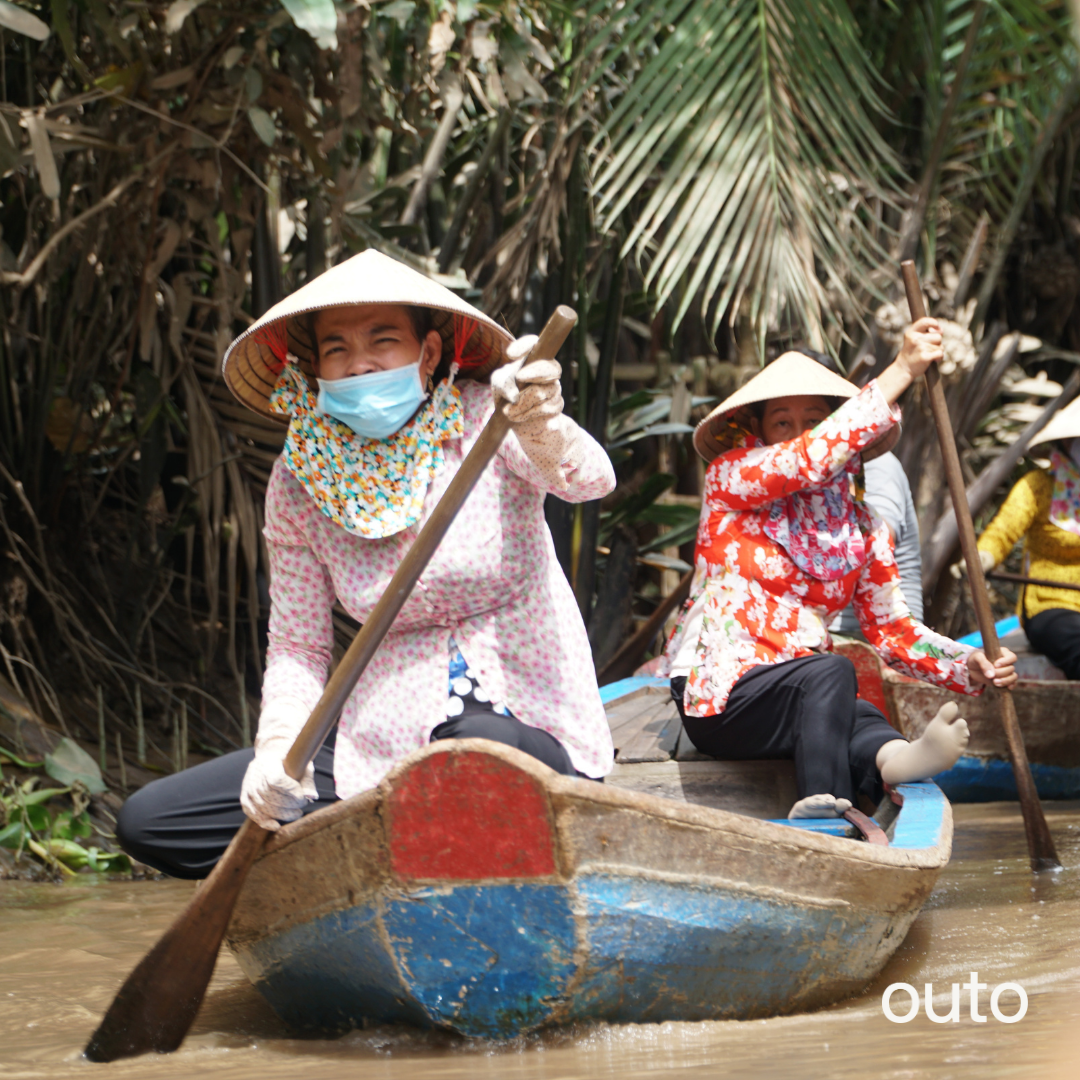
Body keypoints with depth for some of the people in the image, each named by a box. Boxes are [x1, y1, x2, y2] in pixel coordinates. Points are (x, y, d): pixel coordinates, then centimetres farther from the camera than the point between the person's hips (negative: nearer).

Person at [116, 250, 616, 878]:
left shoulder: (484, 420, -7)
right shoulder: (300, 480, 3)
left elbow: (592, 479, -27)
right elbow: (297, 646, 7)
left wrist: (544, 433, -51)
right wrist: (279, 746, -14)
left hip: (530, 729, -4)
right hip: (385, 742, 4)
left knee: (479, 747, -42)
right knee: (148, 821, -8)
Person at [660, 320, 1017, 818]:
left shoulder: (860, 526, 13)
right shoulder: (729, 477, -1)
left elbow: (892, 627, 10)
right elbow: (815, 456, -19)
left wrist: (966, 666, -9)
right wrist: (901, 370, -20)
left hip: (804, 696, 4)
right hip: (719, 693, -4)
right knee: (832, 672, -35)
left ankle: (894, 760, -64)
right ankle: (822, 816, -50)